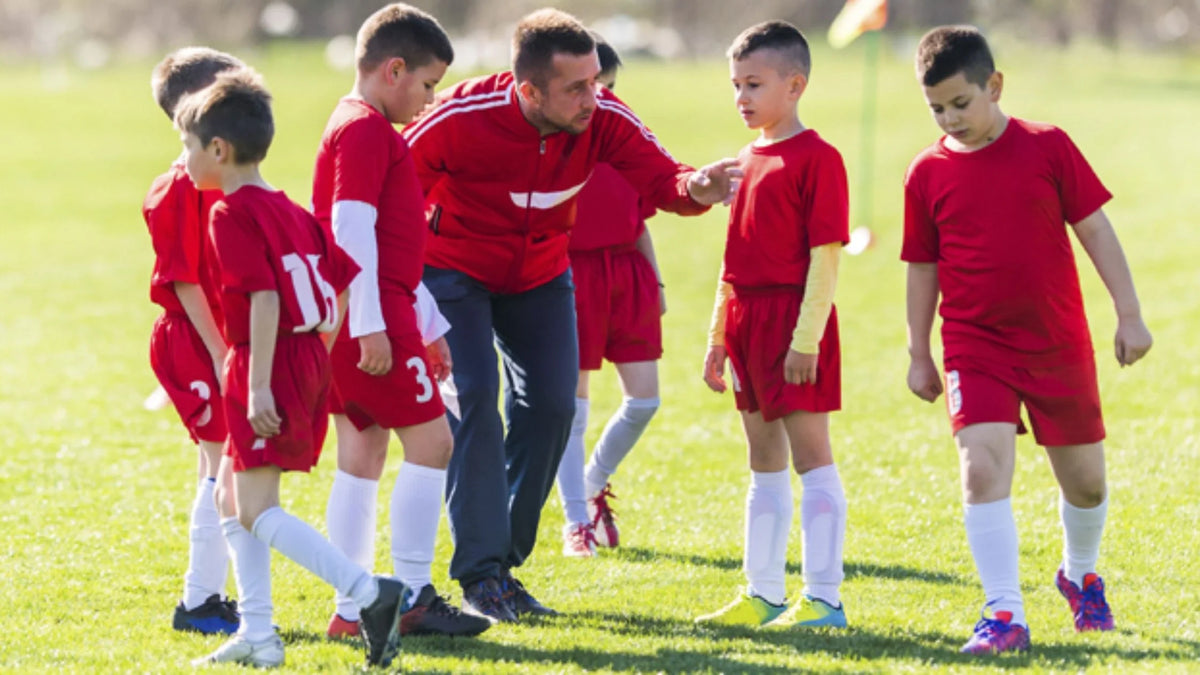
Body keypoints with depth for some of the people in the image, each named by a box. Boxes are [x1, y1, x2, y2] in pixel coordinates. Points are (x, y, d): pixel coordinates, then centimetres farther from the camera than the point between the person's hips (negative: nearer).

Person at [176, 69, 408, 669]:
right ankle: (256, 633, 15)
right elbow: (346, 278, 13)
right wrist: (321, 341, 18)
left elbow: (264, 297, -22)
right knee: (232, 495, 17)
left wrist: (259, 386, -24)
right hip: (310, 362, 10)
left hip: (268, 364, -10)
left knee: (257, 508, -10)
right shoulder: (289, 210, 15)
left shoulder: (232, 214, -13)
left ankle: (369, 593, -23)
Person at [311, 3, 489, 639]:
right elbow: (353, 228, -19)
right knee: (429, 439, -7)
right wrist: (369, 325, -22)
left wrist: (428, 324, 29)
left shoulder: (358, 128, 22)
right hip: (373, 315, -10)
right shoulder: (366, 131, -11)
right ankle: (411, 596, -6)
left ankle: (350, 608, 10)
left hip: (359, 319, 10)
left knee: (362, 453, 9)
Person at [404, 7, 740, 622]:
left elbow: (660, 179, -28)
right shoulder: (461, 119, -31)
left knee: (551, 406, -2)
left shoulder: (604, 121, -22)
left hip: (540, 275, 4)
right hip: (453, 270, -4)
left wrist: (695, 187, -52)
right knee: (473, 400, -16)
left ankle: (505, 562, 11)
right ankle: (480, 575, -14)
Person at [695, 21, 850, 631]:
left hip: (794, 321, -8)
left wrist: (807, 338, -19)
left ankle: (823, 598, -5)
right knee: (764, 460, 13)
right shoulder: (750, 159, 14)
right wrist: (718, 337, 17)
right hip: (747, 318, 8)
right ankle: (762, 594, 18)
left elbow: (825, 254, -14)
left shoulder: (817, 158, -10)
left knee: (810, 454, -6)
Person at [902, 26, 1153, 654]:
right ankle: (1004, 615, -18)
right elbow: (923, 267, 8)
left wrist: (1129, 314, -4)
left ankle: (1080, 575, 41)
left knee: (1085, 480, 12)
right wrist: (918, 355, 9)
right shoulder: (928, 172, -1)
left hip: (1059, 345, 0)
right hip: (976, 351, 0)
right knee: (982, 470, -19)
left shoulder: (1048, 147, -5)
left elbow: (1095, 230, -1)